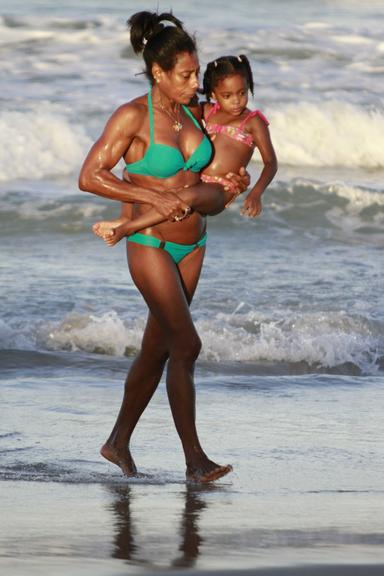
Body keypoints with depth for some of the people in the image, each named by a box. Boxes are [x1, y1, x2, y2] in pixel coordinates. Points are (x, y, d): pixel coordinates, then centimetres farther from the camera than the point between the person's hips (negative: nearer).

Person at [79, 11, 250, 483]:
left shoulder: (190, 112, 4)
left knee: (157, 347, 13)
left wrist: (232, 180, 0)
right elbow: (89, 177, -19)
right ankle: (194, 460, -11)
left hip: (192, 245, 7)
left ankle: (118, 442, 27)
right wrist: (153, 198, -24)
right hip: (150, 244, -7)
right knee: (186, 344, -14)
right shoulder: (132, 117, -16)